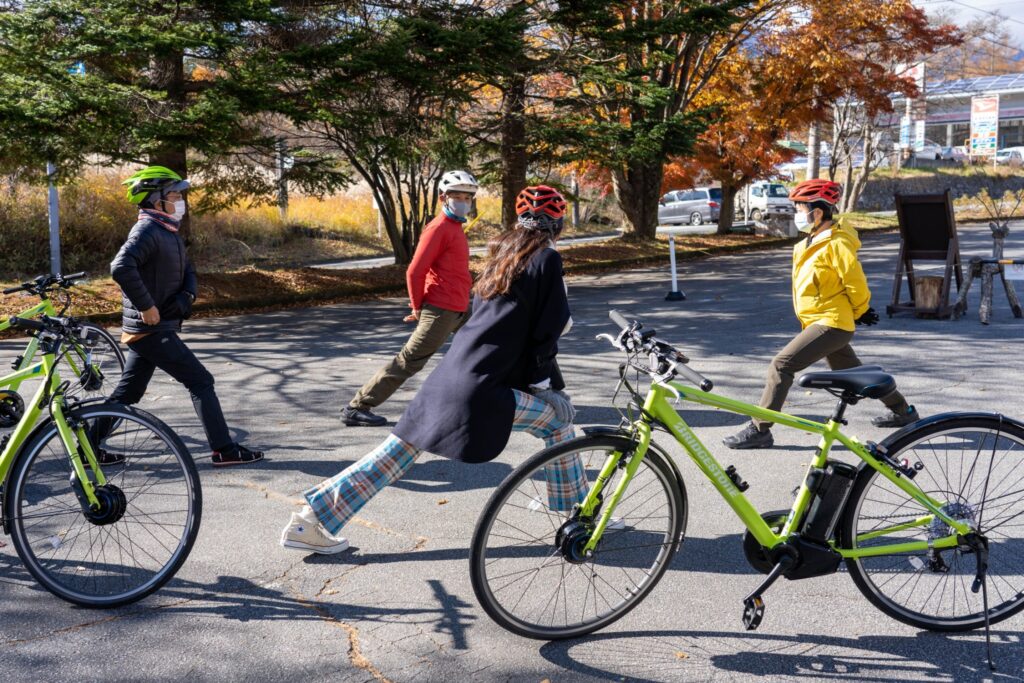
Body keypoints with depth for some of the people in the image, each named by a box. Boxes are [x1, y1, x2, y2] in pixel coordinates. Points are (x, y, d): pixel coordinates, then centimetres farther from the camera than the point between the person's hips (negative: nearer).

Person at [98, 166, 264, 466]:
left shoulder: (169, 232, 14)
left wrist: (187, 296, -1)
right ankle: (224, 450, -1)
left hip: (148, 330, 10)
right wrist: (147, 307, -25)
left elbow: (187, 270, 20)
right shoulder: (147, 230, -16)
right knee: (201, 381, -6)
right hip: (153, 329, -10)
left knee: (127, 392, 16)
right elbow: (121, 267, -31)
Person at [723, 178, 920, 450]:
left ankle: (759, 430, -14)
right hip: (820, 321, 10)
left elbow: (855, 282, -16)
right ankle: (903, 410, 40)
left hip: (831, 323, -10)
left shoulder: (836, 243, -18)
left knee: (780, 366, -16)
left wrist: (860, 311, -3)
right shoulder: (812, 242, 11)